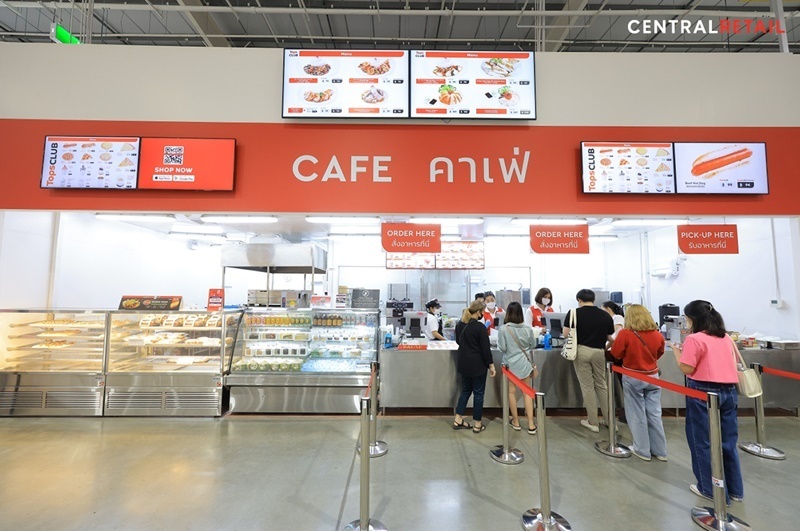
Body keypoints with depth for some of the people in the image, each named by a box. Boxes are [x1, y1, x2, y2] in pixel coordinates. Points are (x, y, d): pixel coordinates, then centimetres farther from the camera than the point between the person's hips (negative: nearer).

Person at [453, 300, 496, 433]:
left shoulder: (460, 325, 3)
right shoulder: (479, 327, -19)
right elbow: (485, 348, -16)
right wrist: (491, 365, -8)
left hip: (464, 363, 7)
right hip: (477, 364, -7)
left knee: (465, 390, 18)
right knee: (478, 393, 7)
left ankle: (458, 420, 22)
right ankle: (477, 424, 18)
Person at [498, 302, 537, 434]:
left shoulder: (503, 329, -16)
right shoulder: (528, 328, -7)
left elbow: (502, 348, -12)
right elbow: (533, 345, 5)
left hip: (510, 364, -2)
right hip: (525, 363, 2)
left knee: (512, 392, 12)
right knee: (527, 393, 11)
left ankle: (516, 422, 25)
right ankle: (531, 425, 14)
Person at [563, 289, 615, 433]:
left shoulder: (574, 313, -7)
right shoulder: (605, 315, 2)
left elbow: (566, 334, -8)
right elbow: (609, 337, 7)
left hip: (581, 351, -3)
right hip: (599, 352, 3)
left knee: (587, 386, 6)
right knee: (601, 385, 18)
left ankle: (593, 423, 15)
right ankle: (610, 420, 25)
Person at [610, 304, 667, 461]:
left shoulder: (625, 333, -19)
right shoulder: (657, 334, -4)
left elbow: (616, 354, -9)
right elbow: (659, 353, 14)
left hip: (633, 378, -4)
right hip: (652, 377, 4)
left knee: (637, 415, 8)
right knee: (654, 414, 14)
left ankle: (642, 450, 18)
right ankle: (660, 451, 24)